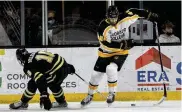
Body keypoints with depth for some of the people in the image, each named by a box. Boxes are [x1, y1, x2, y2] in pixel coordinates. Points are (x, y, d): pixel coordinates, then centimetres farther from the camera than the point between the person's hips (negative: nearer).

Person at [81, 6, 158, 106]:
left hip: (121, 52, -1)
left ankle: (112, 93, -8)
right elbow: (106, 44, -27)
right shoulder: (103, 27, -23)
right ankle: (90, 96, 27)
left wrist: (149, 15, 1)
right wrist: (121, 45, -34)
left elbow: (133, 12, 0)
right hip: (106, 53, 1)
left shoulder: (124, 19, -18)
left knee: (111, 69, -26)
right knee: (96, 74, 4)